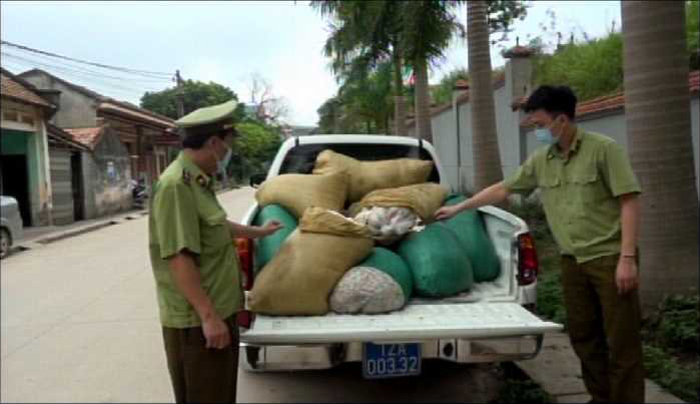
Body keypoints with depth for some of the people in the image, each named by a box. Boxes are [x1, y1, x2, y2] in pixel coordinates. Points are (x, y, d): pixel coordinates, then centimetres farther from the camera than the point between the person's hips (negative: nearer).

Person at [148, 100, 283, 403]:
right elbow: (179, 258, -26)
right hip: (197, 321, -10)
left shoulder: (198, 181, 10)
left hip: (217, 313, 10)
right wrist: (208, 316, -24)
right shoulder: (176, 185, -22)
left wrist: (258, 232, 41)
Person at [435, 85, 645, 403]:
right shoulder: (540, 160, 7)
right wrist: (457, 208, 17)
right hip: (572, 261, 6)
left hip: (609, 257, -6)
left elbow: (629, 202, -11)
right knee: (582, 336, 12)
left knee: (621, 339, 1)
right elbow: (502, 189, 15)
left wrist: (627, 258, -17)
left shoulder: (603, 149, -9)